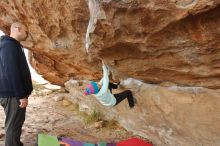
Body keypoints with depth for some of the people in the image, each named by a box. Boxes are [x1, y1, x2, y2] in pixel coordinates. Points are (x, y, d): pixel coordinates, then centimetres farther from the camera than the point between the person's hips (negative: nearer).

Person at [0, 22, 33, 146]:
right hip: (13, 94, -10)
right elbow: (11, 73, -25)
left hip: (14, 93, 10)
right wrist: (21, 95, -23)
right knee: (13, 125, 0)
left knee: (17, 122, 19)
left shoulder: (13, 46, 16)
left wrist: (22, 93, 22)